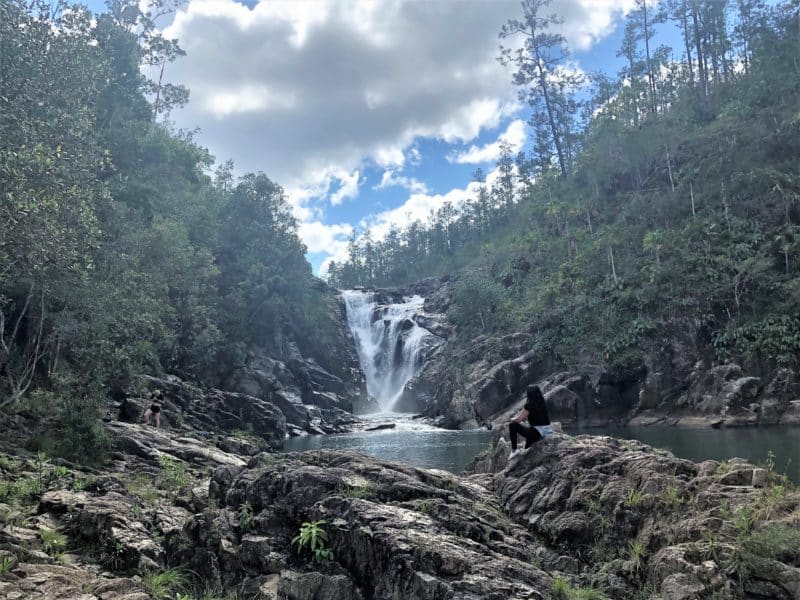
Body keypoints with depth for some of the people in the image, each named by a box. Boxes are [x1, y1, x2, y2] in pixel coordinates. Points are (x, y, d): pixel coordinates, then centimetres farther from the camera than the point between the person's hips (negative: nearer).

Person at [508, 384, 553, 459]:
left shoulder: (529, 404, -14)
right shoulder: (541, 403, 8)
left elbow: (518, 419, -9)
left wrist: (512, 419, 12)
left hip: (537, 433, -9)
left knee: (512, 425, -2)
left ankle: (514, 450, -3)